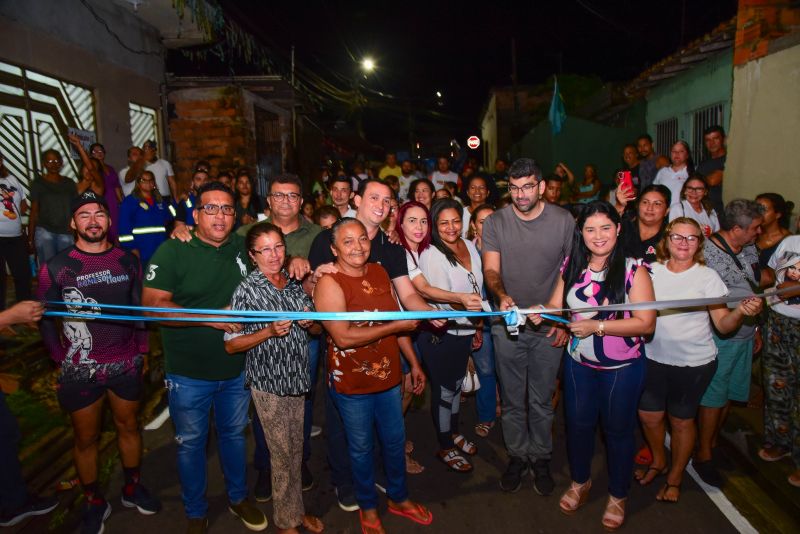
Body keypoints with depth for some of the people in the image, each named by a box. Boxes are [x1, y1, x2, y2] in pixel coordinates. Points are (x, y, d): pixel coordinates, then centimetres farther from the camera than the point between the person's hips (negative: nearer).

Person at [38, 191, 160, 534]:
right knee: (86, 438, 12)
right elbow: (45, 320, -1)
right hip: (80, 371, -2)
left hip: (126, 365, 2)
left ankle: (133, 489, 38)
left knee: (128, 427, 17)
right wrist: (62, 361, -3)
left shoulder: (127, 261, 1)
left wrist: (140, 351, 5)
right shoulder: (55, 268, -7)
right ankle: (95, 502, 33)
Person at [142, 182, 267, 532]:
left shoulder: (241, 246, -1)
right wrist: (210, 317, -25)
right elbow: (153, 304, -18)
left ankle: (238, 498, 45)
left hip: (237, 369, 4)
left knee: (234, 434, 22)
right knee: (191, 443, 15)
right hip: (189, 374, -3)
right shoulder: (173, 251, -14)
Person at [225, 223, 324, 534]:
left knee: (296, 450, 18)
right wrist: (269, 331, -24)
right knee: (282, 454, 8)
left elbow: (317, 330, 11)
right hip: (268, 383, -5)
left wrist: (310, 322, -11)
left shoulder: (294, 284, 3)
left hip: (297, 379, 5)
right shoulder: (247, 290, -13)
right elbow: (231, 345, -12)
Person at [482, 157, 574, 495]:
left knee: (542, 400, 13)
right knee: (512, 399, 14)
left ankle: (541, 459, 34)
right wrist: (501, 295, -32)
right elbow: (491, 269, -10)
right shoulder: (495, 223, -4)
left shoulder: (563, 221, -4)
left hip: (548, 327, 0)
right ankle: (517, 456, 34)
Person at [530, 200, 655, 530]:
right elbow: (557, 306, -1)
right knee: (578, 423, 19)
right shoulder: (572, 266, -2)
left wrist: (597, 326, -26)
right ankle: (580, 482, 45)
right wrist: (541, 313, -23)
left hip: (622, 368, -4)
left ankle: (618, 496, 39)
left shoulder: (633, 269, -16)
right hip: (578, 363, 4)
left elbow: (646, 323, -20)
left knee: (618, 429, 15)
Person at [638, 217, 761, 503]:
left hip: (693, 364, -2)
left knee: (681, 421, 12)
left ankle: (675, 477, 36)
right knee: (649, 415, 11)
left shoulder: (707, 276, -9)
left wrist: (741, 312, -33)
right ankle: (658, 461, 42)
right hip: (654, 358, 2)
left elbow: (723, 325, -13)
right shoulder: (652, 271, -3)